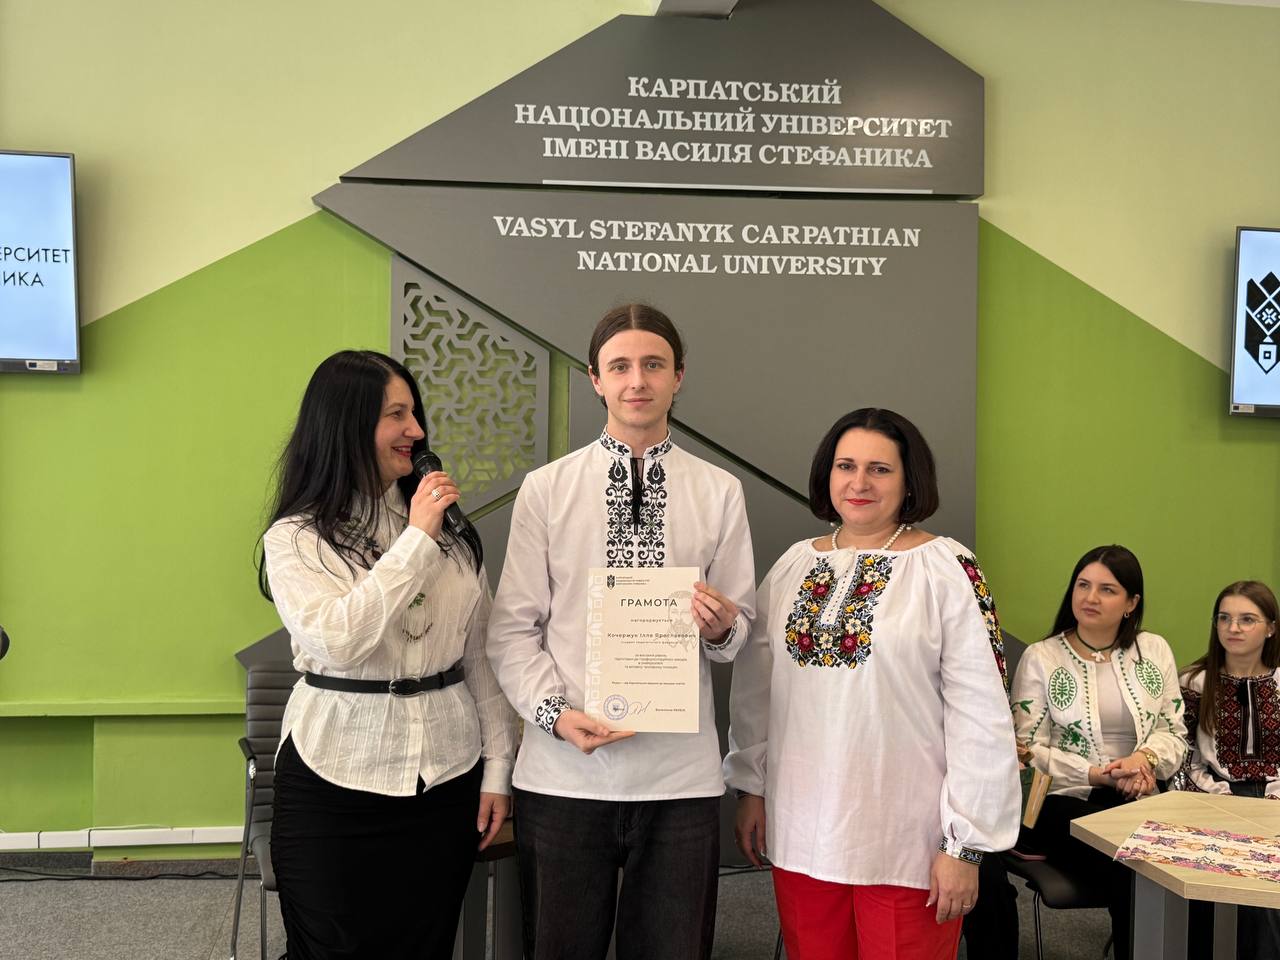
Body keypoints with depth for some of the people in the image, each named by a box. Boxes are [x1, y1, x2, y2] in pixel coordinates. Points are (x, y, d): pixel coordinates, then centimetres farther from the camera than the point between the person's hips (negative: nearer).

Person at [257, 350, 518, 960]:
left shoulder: (451, 528, 6)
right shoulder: (296, 538, -5)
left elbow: (481, 654, 9)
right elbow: (336, 641, -22)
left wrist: (498, 764, 6)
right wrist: (415, 540, -19)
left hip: (446, 779, 3)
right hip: (336, 780, -3)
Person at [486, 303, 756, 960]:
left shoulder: (720, 493, 5)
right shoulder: (545, 489, 3)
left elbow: (738, 634, 9)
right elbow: (512, 629, 3)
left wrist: (722, 627, -13)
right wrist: (554, 713, -12)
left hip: (681, 775, 1)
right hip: (563, 770, 0)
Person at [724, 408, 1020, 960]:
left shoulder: (948, 571, -8)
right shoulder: (794, 566, 7)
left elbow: (981, 718, -10)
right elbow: (755, 690, 12)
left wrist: (967, 843, -11)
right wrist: (750, 787, 10)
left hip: (906, 842, -4)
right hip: (801, 833, 4)